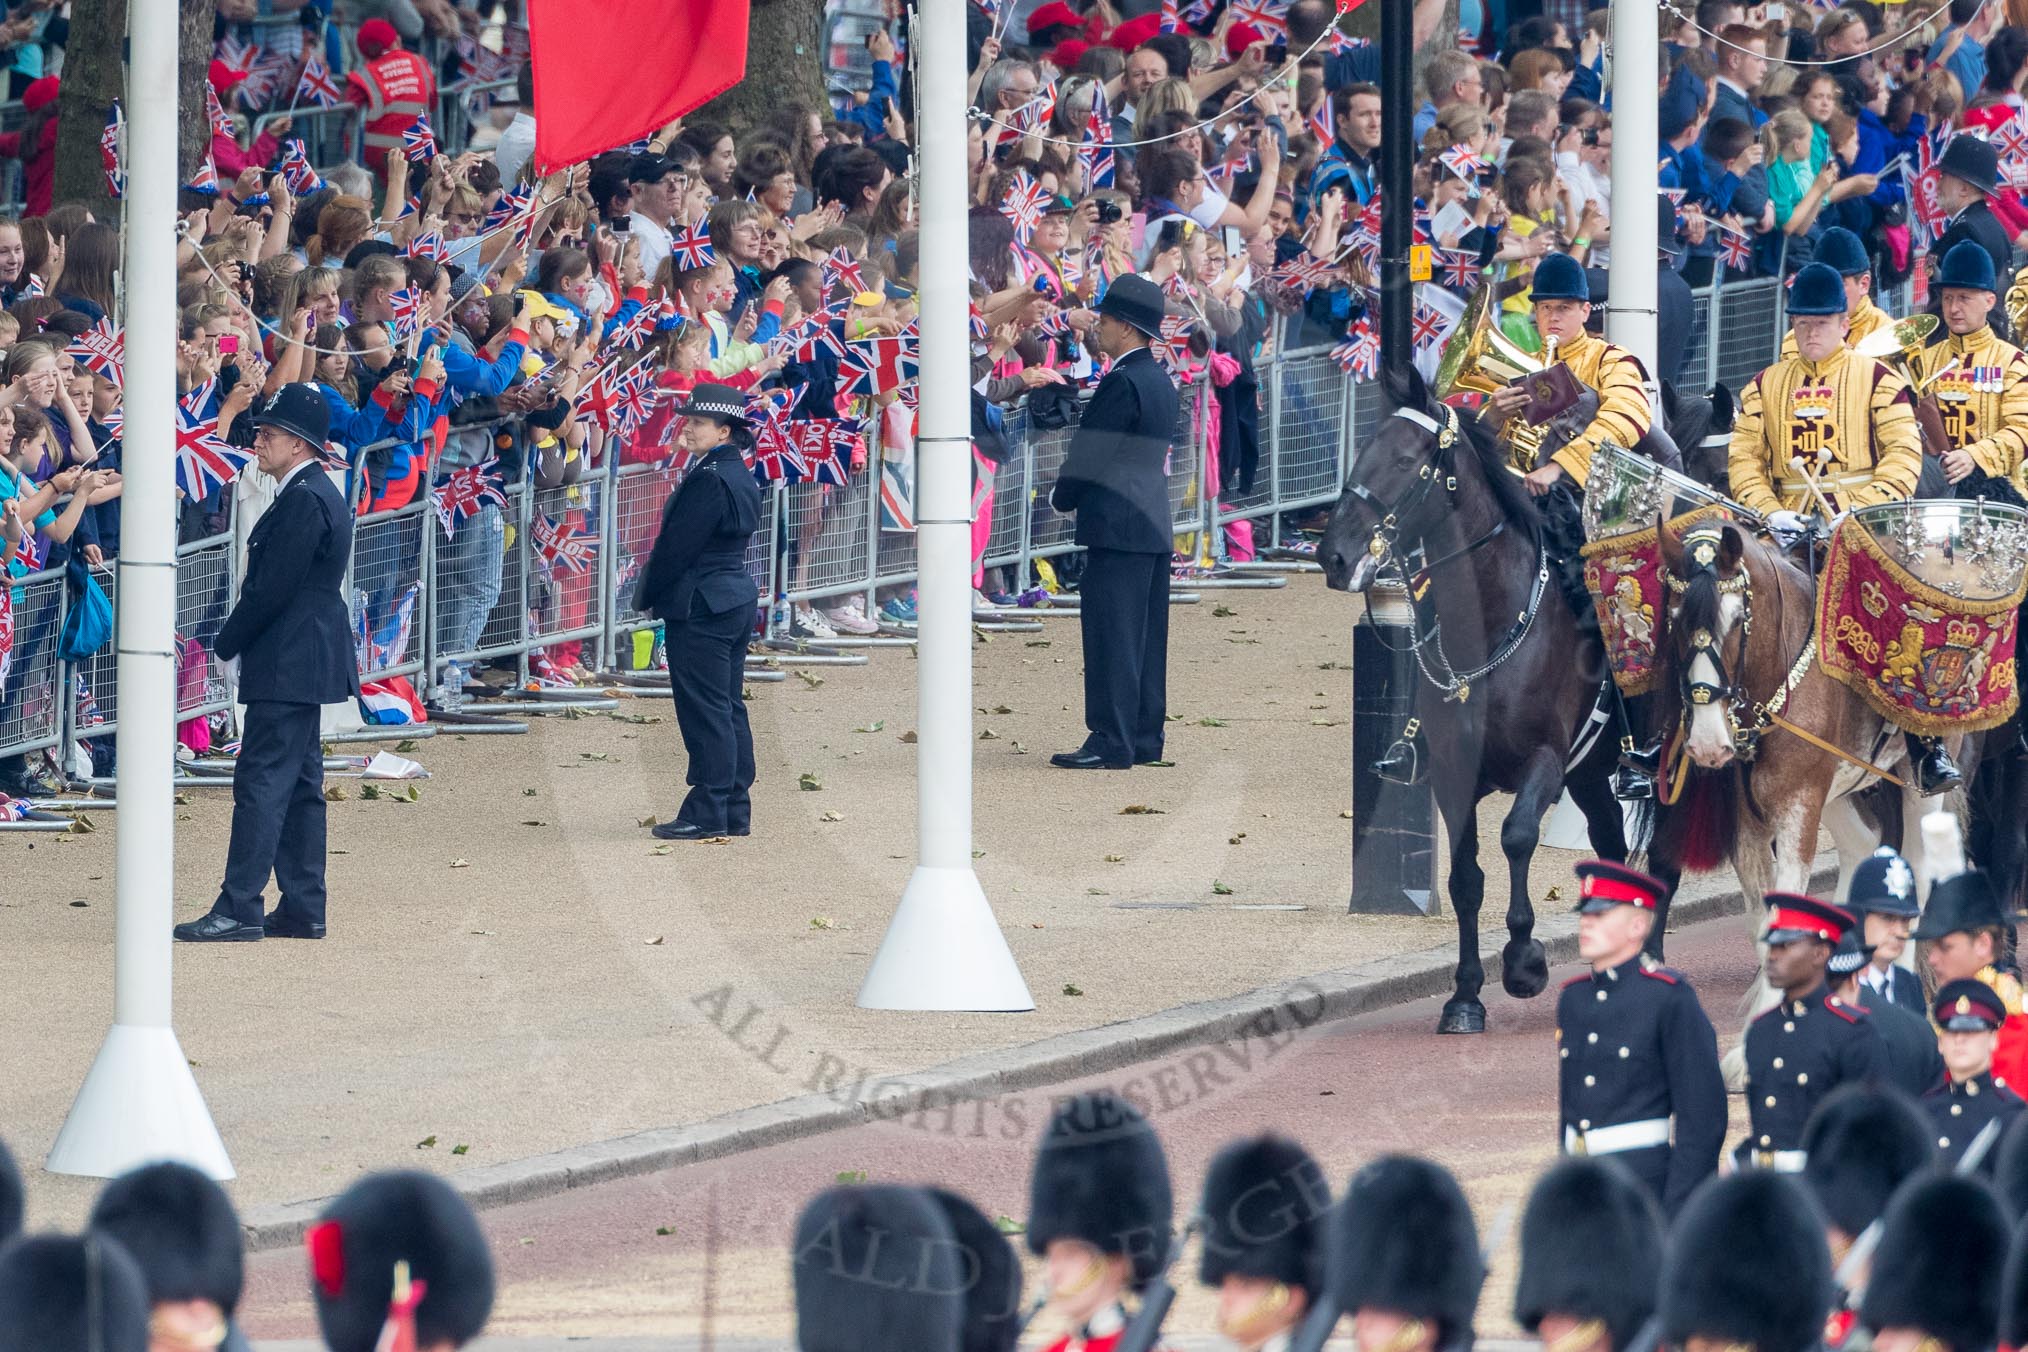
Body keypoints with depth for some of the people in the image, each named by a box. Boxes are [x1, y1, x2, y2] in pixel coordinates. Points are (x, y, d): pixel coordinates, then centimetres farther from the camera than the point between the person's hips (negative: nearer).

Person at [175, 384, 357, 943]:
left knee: (261, 781, -11)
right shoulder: (315, 494, 15)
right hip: (301, 666, 11)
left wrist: (225, 644, -9)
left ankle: (238, 908, -13)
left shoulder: (305, 499, -17)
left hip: (288, 666, -11)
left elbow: (273, 589, -20)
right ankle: (303, 909, 16)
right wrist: (237, 642, 13)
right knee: (299, 786, 13)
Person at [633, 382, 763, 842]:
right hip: (737, 598, 10)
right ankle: (734, 811, 16)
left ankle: (708, 813, -4)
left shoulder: (709, 480, -19)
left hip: (700, 610, -10)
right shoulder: (740, 477, 11)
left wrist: (647, 595, -4)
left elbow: (677, 546, -17)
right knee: (729, 709, 12)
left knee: (704, 710, -5)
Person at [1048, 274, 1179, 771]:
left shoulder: (1123, 382, -15)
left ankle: (1111, 742, -8)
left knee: (1111, 636, -7)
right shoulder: (1161, 381, 15)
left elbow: (1091, 453, -13)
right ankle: (1144, 738, 14)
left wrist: (1061, 497, 4)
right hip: (1155, 527, 10)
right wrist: (1072, 493, 16)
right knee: (1145, 636, 11)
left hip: (1117, 526, -10)